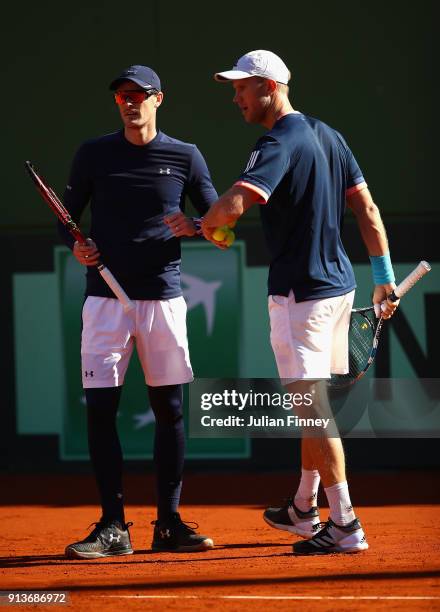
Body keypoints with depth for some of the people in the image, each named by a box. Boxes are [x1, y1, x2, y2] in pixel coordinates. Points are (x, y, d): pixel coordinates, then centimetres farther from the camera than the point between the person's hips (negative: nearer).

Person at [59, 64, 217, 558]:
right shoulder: (94, 154, 6)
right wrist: (75, 246, -10)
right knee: (100, 408, -6)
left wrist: (194, 227, -15)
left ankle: (169, 523, 11)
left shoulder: (185, 157, 5)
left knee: (169, 409, 3)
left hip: (163, 297, 1)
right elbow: (67, 216, 11)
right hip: (106, 297, 0)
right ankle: (112, 527, -1)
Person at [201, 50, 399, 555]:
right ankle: (304, 510, 29)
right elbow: (367, 209, 12)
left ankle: (345, 525, -10)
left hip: (300, 291, -9)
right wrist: (384, 276, 15)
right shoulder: (326, 136, 12)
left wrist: (207, 224, -8)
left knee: (312, 407, -8)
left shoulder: (280, 143, -16)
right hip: (339, 283, 9)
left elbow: (233, 205, -30)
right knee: (314, 404, 18)